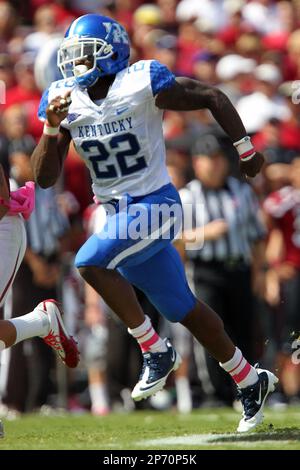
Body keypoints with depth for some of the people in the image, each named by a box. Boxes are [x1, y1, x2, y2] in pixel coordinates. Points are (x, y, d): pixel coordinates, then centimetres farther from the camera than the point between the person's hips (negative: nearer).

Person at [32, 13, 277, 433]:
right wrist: (52, 127, -19)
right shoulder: (65, 100, 0)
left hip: (155, 205, -6)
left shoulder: (143, 84, -15)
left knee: (90, 262, -26)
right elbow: (45, 178, -3)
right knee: (183, 310, 13)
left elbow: (212, 98, -4)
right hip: (120, 213, 6)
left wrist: (246, 152, 2)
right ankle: (251, 382, 29)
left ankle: (156, 351, -12)